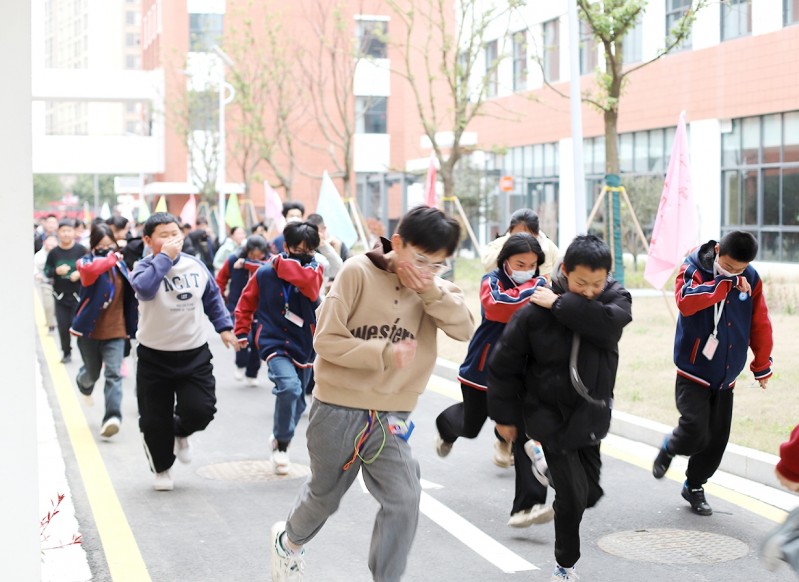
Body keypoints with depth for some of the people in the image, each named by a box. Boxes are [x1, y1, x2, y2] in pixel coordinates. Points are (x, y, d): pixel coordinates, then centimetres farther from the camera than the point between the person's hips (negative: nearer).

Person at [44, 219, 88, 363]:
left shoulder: (81, 250, -6)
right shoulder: (53, 252, 0)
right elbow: (46, 272, 4)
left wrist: (80, 273, -19)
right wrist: (57, 271, -16)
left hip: (79, 294, -2)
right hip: (60, 295, 2)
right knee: (63, 326, 5)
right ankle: (66, 353, 19)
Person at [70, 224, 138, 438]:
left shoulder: (120, 265, 3)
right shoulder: (86, 262, -11)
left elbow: (129, 295, 16)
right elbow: (90, 270, -39)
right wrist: (110, 259, -32)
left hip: (115, 331, 2)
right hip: (90, 330, -2)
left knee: (114, 374, -11)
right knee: (92, 372, 17)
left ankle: (112, 416, -17)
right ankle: (84, 384, 53)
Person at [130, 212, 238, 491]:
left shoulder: (195, 265, 1)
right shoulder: (145, 267, -9)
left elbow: (213, 297, 16)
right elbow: (145, 289, -33)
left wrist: (224, 326, 11)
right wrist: (165, 257, -29)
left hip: (195, 354, 2)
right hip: (154, 356, -2)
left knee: (201, 410, -7)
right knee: (155, 420, 5)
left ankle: (181, 432, 30)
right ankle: (161, 468, 30)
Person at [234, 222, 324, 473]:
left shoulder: (314, 269, -4)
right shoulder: (264, 273, -7)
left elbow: (310, 282, -28)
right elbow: (247, 302, 8)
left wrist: (282, 263, -20)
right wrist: (242, 331, 8)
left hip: (304, 346, 3)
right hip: (275, 343, -3)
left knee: (297, 399, 14)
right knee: (289, 387, -27)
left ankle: (281, 438, 40)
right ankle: (281, 443, -9)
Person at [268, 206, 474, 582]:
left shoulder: (433, 288, 0)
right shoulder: (358, 272, -13)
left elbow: (464, 329, -14)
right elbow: (326, 340, -16)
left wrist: (430, 290, -24)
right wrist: (385, 353, -25)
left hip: (390, 415, 3)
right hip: (338, 408, -2)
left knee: (404, 498, -13)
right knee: (325, 495, 16)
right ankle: (289, 541, 48)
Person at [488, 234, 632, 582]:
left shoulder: (615, 297, -11)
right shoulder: (535, 311, -21)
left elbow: (610, 322, -36)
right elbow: (504, 364, -10)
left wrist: (561, 305, -31)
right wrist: (505, 416, -4)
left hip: (591, 414, 5)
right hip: (551, 414, -4)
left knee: (590, 494, 15)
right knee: (573, 495, -8)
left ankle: (546, 461, 46)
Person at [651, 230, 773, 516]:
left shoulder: (751, 280, -1)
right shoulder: (693, 269, -12)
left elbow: (760, 326, 9)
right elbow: (686, 301, -33)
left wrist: (762, 366, 15)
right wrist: (727, 284, -27)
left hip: (726, 376, 4)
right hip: (694, 374, -4)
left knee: (717, 438, 7)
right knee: (696, 432, -16)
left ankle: (695, 487, 29)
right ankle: (669, 447, 18)